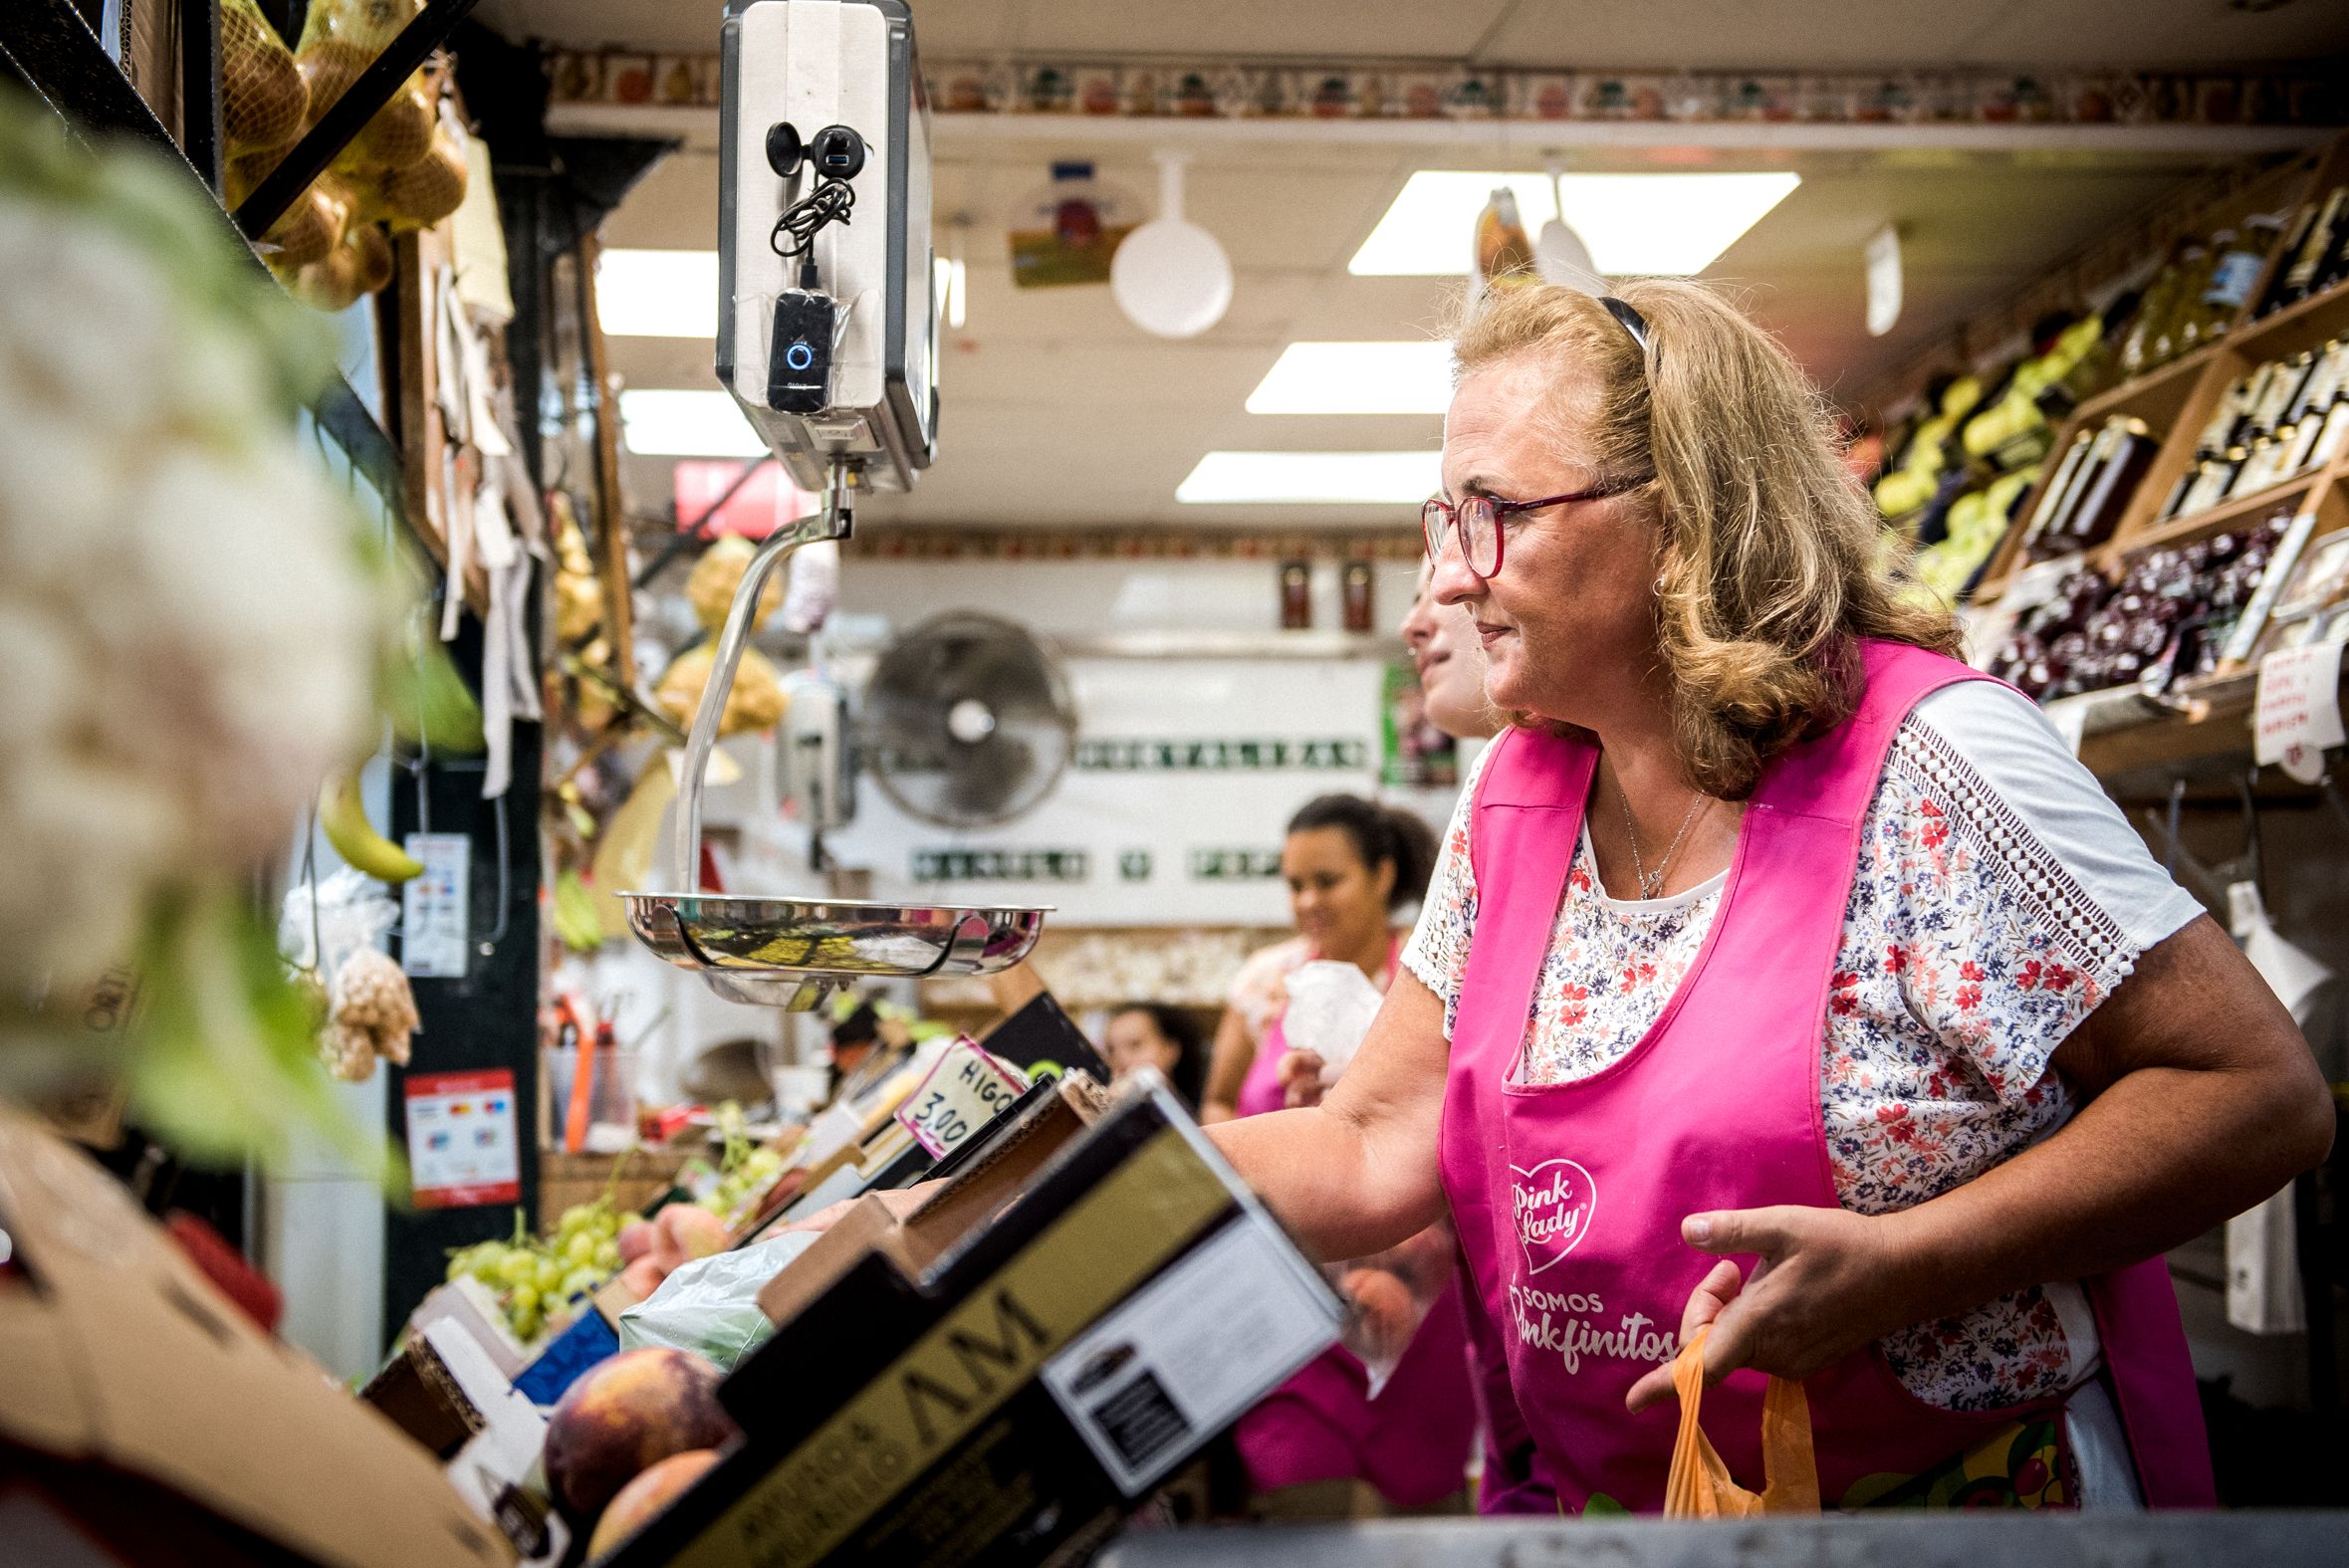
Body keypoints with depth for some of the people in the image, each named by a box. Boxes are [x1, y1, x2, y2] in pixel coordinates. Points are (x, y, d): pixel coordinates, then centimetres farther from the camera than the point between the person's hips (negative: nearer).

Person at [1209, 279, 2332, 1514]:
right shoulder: (1511, 801, 4)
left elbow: (2263, 1095, -15)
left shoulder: (1920, 763, -15)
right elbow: (1373, 1155, 5)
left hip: (1977, 1506, -4)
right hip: (1613, 1510, 4)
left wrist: (1901, 1266, -24)